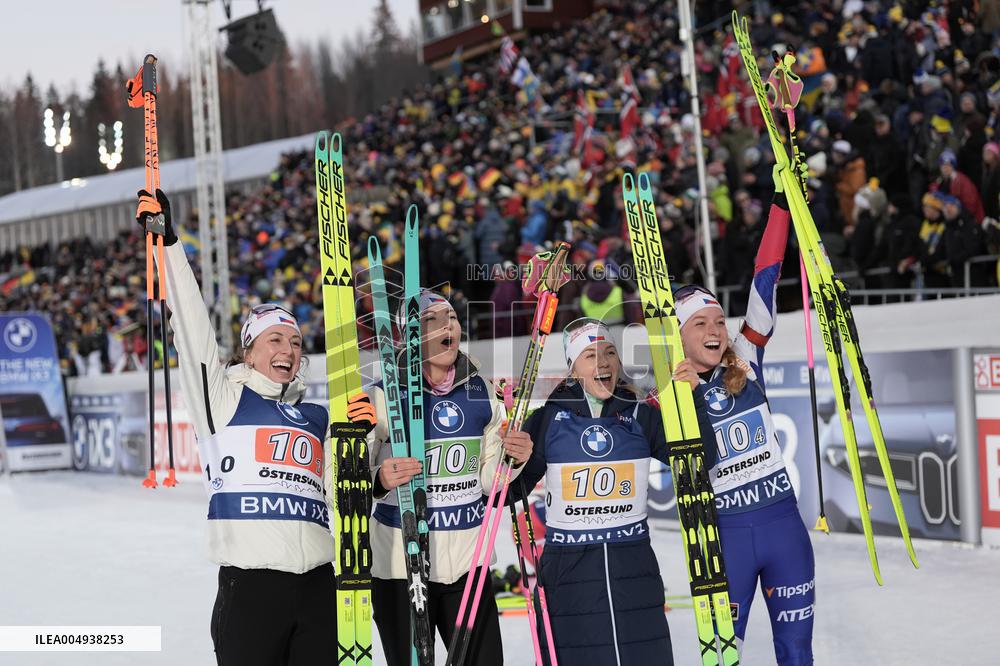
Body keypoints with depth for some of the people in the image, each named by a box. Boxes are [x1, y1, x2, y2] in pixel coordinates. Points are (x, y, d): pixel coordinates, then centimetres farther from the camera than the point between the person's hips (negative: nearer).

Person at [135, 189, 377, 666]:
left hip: (318, 585, 4)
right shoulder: (222, 397, 9)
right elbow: (192, 327, 0)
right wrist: (167, 242, -6)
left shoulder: (317, 418, 20)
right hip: (249, 586, -4)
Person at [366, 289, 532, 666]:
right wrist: (380, 480, -32)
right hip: (400, 562, -3)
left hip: (468, 561, 4)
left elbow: (486, 480, 11)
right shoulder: (387, 395, -9)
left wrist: (511, 459, -9)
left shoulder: (480, 393, 4)